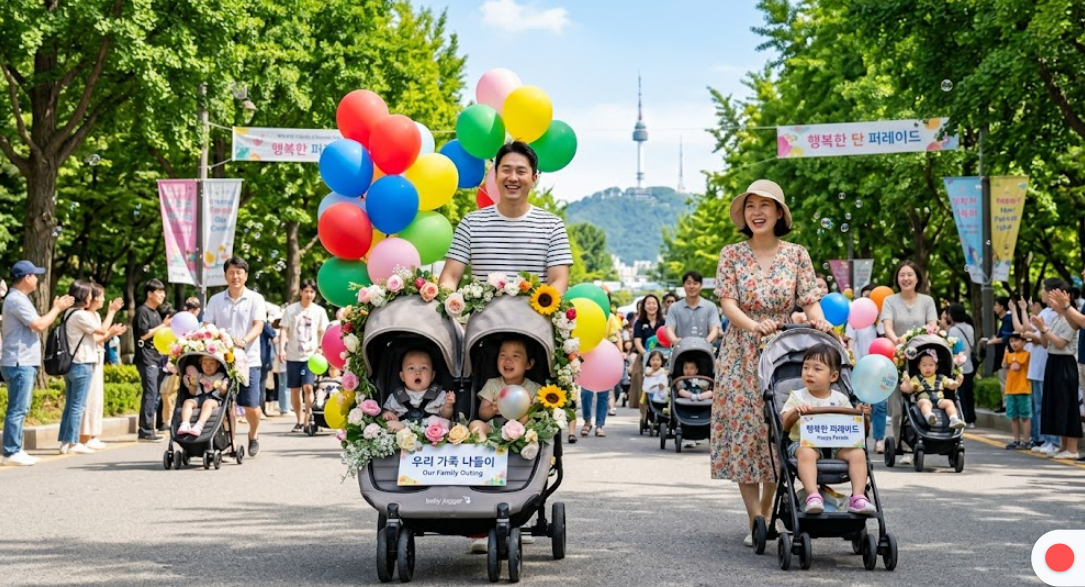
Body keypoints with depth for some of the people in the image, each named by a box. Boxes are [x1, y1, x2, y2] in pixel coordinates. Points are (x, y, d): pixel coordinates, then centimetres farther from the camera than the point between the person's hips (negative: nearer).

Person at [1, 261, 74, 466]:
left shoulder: (19, 299, 18)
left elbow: (36, 324, 19)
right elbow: (39, 325, -18)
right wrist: (57, 308, -8)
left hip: (24, 363, 11)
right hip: (19, 363, -11)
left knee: (20, 409, 12)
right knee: (17, 409, -8)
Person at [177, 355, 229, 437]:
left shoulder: (221, 377, 18)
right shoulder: (199, 376, 26)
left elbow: (224, 393, 8)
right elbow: (193, 393, 21)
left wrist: (221, 388, -13)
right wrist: (192, 384, 3)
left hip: (215, 399, -4)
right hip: (198, 398, 4)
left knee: (208, 403, -38)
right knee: (187, 402, -27)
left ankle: (199, 426, -59)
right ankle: (185, 424, -47)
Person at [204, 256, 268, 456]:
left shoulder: (255, 299, 3)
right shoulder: (215, 300, 11)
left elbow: (258, 326, -9)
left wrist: (244, 340, -29)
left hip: (248, 360, -2)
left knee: (251, 407, -1)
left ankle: (253, 436, 27)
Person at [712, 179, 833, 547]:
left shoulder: (797, 255, 5)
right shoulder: (732, 254, 3)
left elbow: (810, 300, 0)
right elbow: (727, 302, -6)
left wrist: (819, 321, -22)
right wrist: (754, 326, -24)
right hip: (741, 354, -1)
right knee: (744, 431, -5)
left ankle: (767, 508, 21)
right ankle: (755, 521, -1)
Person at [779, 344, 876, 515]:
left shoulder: (840, 399, 12)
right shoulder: (797, 397, 6)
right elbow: (784, 426, -3)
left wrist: (863, 416, -7)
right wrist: (794, 413, -22)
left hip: (836, 445, 3)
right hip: (804, 443, -3)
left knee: (858, 453, -23)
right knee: (807, 453, -36)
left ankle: (858, 498, -26)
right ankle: (813, 495, -44)